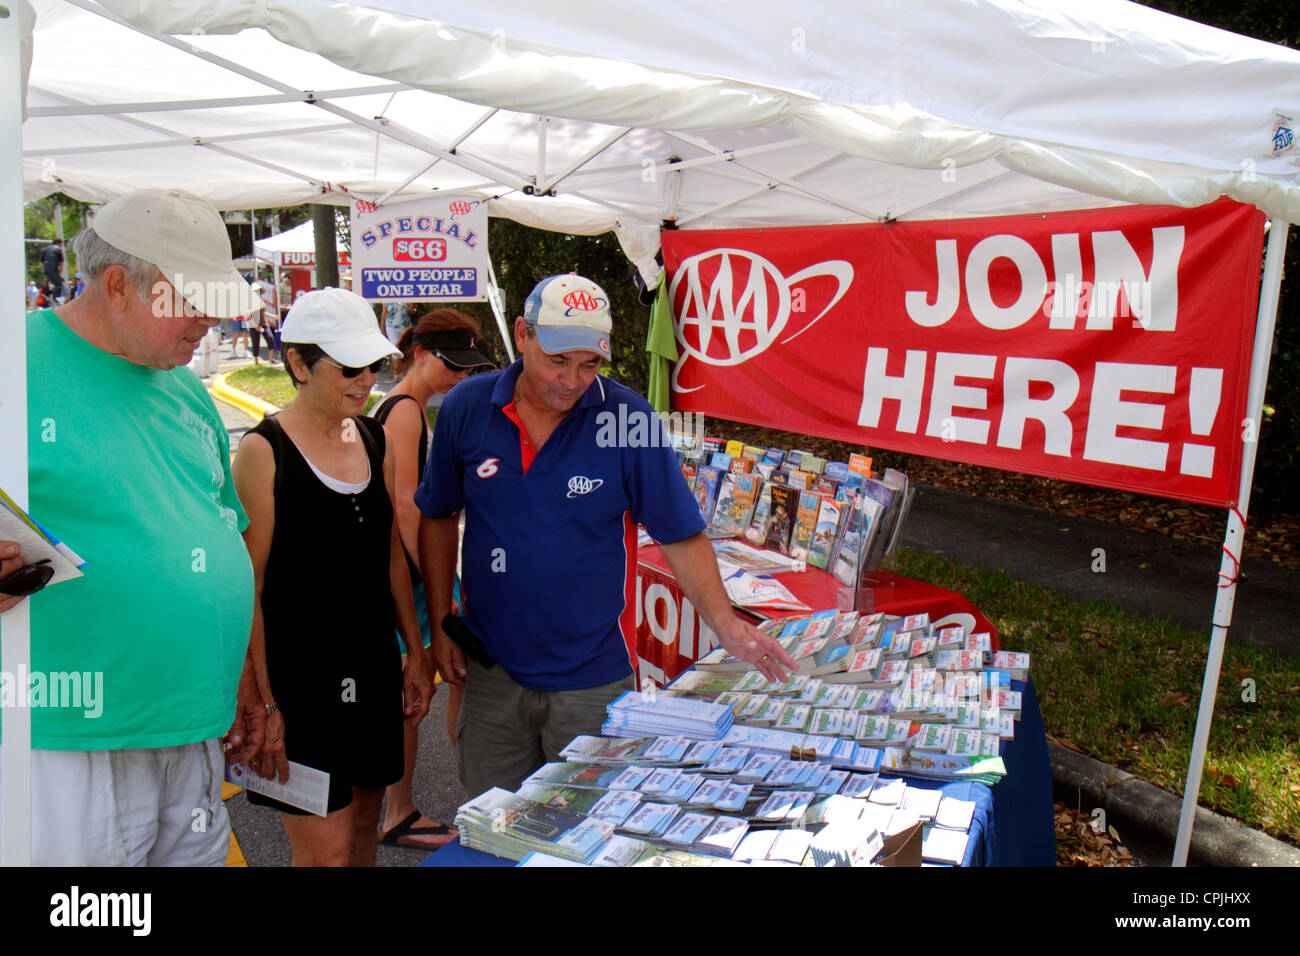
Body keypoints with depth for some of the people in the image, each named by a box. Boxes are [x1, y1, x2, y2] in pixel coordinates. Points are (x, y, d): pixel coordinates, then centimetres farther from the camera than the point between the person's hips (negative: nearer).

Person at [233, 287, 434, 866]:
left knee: (363, 823, 17)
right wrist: (263, 703, -15)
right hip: (298, 679, -6)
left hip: (373, 668, 6)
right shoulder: (264, 451, -12)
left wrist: (415, 653, 13)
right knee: (327, 850, -1)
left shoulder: (374, 439, 7)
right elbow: (247, 587, -13)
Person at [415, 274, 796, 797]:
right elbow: (438, 517, 8)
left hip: (592, 678, -2)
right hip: (490, 670, 3)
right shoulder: (466, 408, -5)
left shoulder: (628, 419, -12)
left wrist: (724, 621, -20)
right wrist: (441, 625, 6)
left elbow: (681, 535, -7)